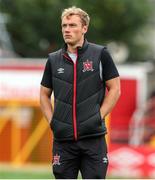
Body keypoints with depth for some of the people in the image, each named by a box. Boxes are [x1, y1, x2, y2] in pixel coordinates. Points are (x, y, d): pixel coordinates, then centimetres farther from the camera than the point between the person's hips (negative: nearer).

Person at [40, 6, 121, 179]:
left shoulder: (100, 54, 0)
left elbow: (114, 89, 3)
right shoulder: (54, 60, 8)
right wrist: (52, 120, 4)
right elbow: (44, 94, 18)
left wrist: (99, 117, -6)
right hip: (63, 139, 3)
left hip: (93, 137, -3)